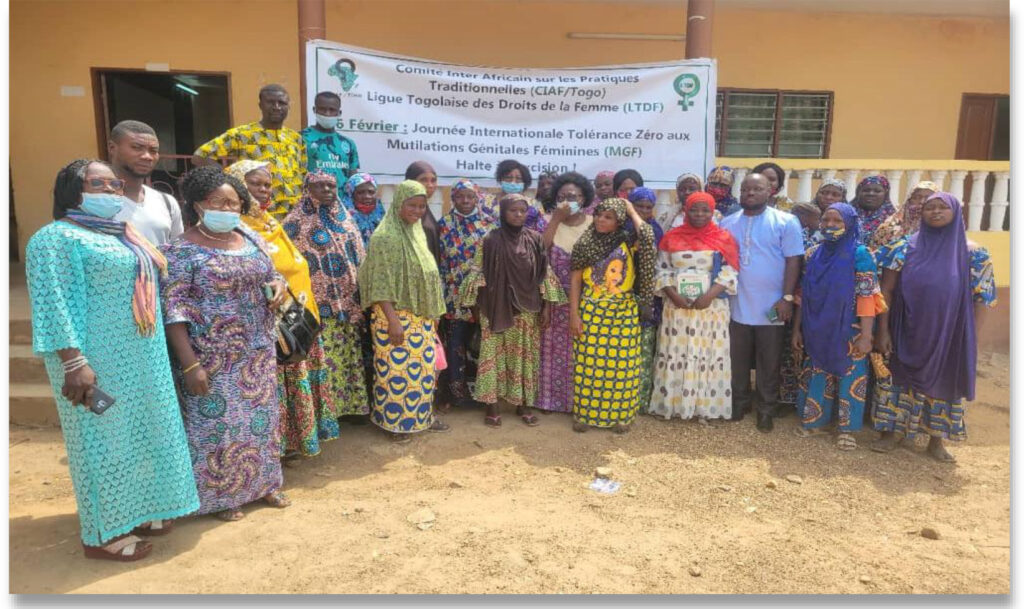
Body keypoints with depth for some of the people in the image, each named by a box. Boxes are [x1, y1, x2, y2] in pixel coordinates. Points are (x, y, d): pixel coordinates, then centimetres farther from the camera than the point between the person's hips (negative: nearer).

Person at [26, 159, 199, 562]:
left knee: (138, 434, 15)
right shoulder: (58, 237, -11)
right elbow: (54, 304, -18)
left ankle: (135, 511, 31)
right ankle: (103, 534, 16)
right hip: (100, 362, -8)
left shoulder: (125, 235, 15)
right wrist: (74, 362, -24)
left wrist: (155, 353, 19)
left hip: (142, 359, 8)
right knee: (104, 440, 2)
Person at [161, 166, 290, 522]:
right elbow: (173, 309, -15)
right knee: (218, 423, 5)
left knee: (260, 416, 15)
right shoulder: (182, 250, -12)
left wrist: (279, 286, -7)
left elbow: (272, 274, 19)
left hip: (258, 351, 6)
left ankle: (263, 482, 33)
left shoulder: (251, 239, 7)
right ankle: (220, 496, 24)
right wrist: (190, 364, -20)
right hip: (213, 357, -6)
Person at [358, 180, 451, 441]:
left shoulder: (417, 232, 10)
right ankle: (394, 421, 18)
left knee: (423, 367, 15)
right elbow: (380, 283, -18)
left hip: (421, 315, 8)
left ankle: (422, 414, 30)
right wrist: (393, 320, -21)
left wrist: (433, 313, 16)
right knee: (397, 369, 2)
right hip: (395, 315, -8)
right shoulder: (385, 237, -15)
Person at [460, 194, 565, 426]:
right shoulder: (490, 240, -5)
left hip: (527, 309, 2)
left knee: (524, 354, 9)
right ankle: (492, 404, 14)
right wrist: (476, 308, -4)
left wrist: (546, 306, 1)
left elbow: (544, 274, 4)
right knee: (494, 353, 3)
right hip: (496, 308, -2)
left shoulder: (534, 239, 2)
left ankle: (523, 403, 21)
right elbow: (477, 273, -2)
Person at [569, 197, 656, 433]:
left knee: (621, 364, 5)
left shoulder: (629, 243, -2)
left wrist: (631, 210, -9)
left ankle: (620, 414, 19)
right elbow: (575, 279, 1)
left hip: (623, 313, 0)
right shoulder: (585, 244, 1)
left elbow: (648, 236, -25)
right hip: (591, 312, 1)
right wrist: (574, 313, -5)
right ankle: (585, 413, 18)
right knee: (588, 363, 5)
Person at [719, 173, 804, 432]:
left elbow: (793, 261, -6)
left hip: (771, 307, -3)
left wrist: (787, 297, -12)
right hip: (736, 306, 3)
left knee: (768, 364, 8)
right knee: (738, 361, 13)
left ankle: (766, 410, 22)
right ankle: (738, 403, 29)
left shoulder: (786, 222, -3)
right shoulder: (727, 223, 7)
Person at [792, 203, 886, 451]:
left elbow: (867, 297, -13)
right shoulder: (813, 253, 5)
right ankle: (814, 420, 27)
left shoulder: (860, 254, -8)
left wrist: (866, 335, -17)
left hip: (848, 331, -4)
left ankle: (847, 428, 17)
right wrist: (797, 329, 6)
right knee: (817, 374, 13)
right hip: (818, 330, 4)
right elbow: (803, 294, 7)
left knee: (850, 376, 4)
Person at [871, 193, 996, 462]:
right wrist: (883, 329, -8)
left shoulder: (974, 254, -2)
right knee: (900, 379, 7)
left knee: (943, 382, 10)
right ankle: (889, 432, 21)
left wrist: (970, 340, -3)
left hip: (948, 335, 1)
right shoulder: (905, 247, -3)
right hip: (907, 332, 0)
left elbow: (981, 298, 0)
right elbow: (886, 290, -4)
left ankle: (936, 440, 26)